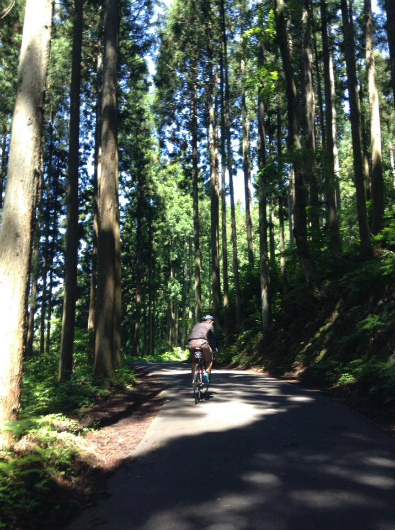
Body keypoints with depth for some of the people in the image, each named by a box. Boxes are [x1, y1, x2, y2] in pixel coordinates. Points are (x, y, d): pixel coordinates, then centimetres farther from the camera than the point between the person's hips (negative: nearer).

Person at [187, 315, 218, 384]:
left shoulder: (196, 325, 35)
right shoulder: (210, 326, 23)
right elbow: (213, 338, 22)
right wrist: (215, 350, 30)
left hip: (191, 343, 4)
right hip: (201, 342, -4)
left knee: (194, 362, 23)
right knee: (209, 361, 14)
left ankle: (193, 379, 18)